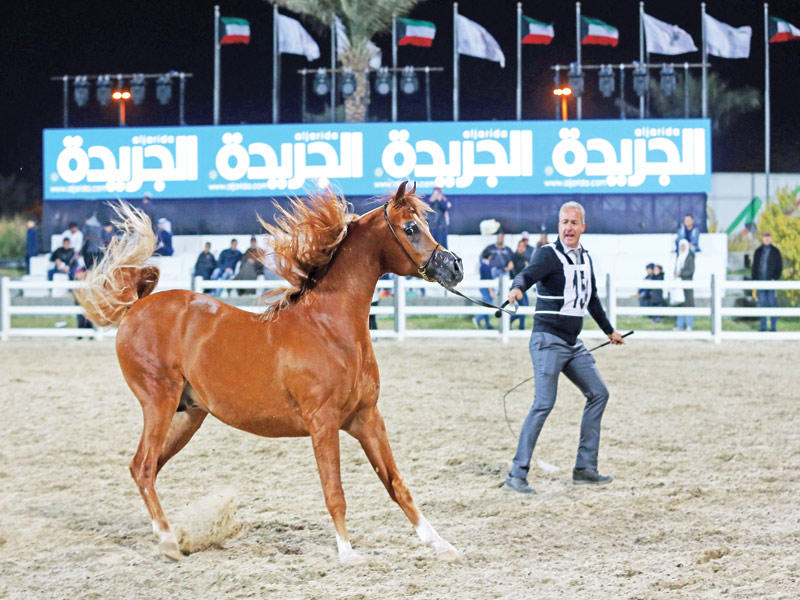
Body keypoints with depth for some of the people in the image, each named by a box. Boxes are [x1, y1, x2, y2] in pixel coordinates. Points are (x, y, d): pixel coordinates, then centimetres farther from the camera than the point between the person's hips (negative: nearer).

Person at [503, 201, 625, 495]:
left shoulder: (585, 258, 13)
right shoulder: (548, 254, -9)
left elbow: (591, 299, 28)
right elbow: (527, 274, -30)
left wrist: (609, 331, 39)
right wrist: (517, 289, -53)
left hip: (573, 344, 8)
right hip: (548, 341, -8)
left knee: (599, 394, 8)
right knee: (544, 403, -17)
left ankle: (585, 468, 14)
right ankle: (517, 474, -16)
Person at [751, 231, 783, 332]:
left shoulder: (775, 251, 3)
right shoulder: (758, 251, 11)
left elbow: (779, 267, 2)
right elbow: (754, 266, 13)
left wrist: (775, 278, -10)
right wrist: (754, 280, 7)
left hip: (771, 281, -3)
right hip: (760, 281, 3)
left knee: (772, 303, -5)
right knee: (762, 303, 3)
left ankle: (773, 326, 0)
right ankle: (763, 326, 8)